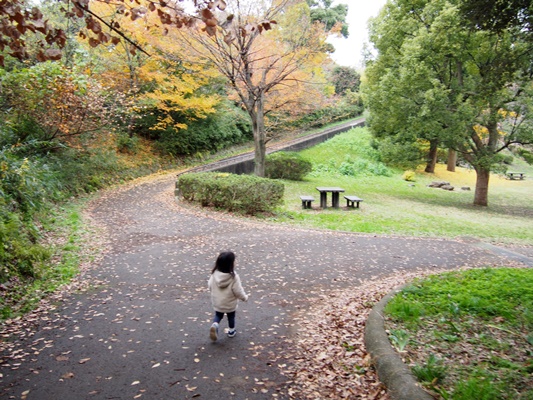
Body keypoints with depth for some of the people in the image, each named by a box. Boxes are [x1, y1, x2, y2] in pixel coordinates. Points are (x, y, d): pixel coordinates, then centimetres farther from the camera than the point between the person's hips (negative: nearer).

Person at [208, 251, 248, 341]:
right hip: (230, 304, -2)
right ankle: (231, 331, 39)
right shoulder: (233, 277, -30)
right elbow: (238, 291, -22)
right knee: (231, 317, 24)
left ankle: (215, 325, 1)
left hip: (217, 302, 3)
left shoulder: (214, 274, -17)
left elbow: (210, 286, -3)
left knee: (218, 315, 25)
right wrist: (245, 297, -2)